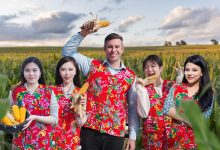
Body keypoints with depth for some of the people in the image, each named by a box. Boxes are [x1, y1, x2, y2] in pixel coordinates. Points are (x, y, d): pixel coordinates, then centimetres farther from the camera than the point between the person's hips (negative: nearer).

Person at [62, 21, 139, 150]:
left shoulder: (131, 76, 6)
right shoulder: (93, 66, 5)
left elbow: (133, 108, 7)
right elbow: (68, 52, 4)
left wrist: (133, 136, 4)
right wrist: (83, 34, -8)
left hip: (115, 133, 1)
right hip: (90, 129, 0)